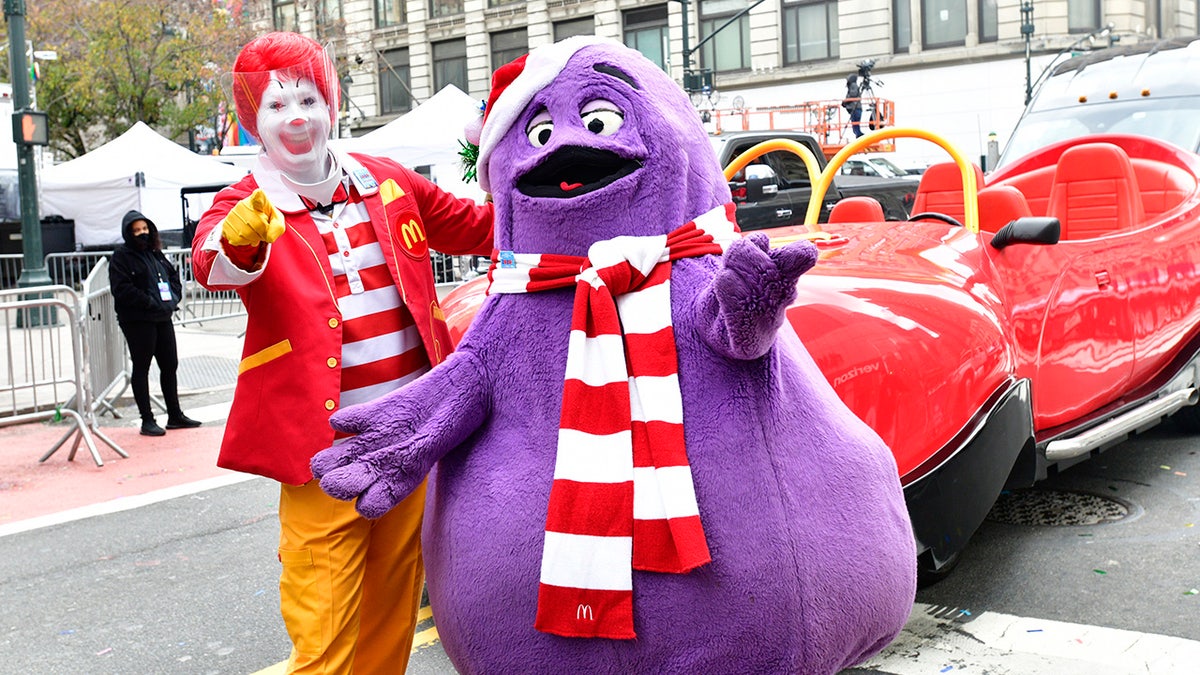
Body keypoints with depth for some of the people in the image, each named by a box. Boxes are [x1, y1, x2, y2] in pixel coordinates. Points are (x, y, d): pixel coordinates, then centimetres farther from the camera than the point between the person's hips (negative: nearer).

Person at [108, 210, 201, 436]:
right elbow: (122, 289, -17)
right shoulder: (121, 256, -7)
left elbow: (173, 275, 23)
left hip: (163, 318, 7)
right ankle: (147, 420, 5)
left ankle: (175, 415, 22)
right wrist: (149, 302, -19)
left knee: (170, 365, 12)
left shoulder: (155, 253, 15)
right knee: (141, 368, 0)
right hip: (137, 321, -7)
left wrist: (173, 297, 5)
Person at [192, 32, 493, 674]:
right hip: (323, 444, -4)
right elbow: (211, 262, -28)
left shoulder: (387, 182, 8)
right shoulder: (244, 207, -4)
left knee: (394, 609, 18)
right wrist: (240, 237, -51)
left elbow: (480, 226, 21)